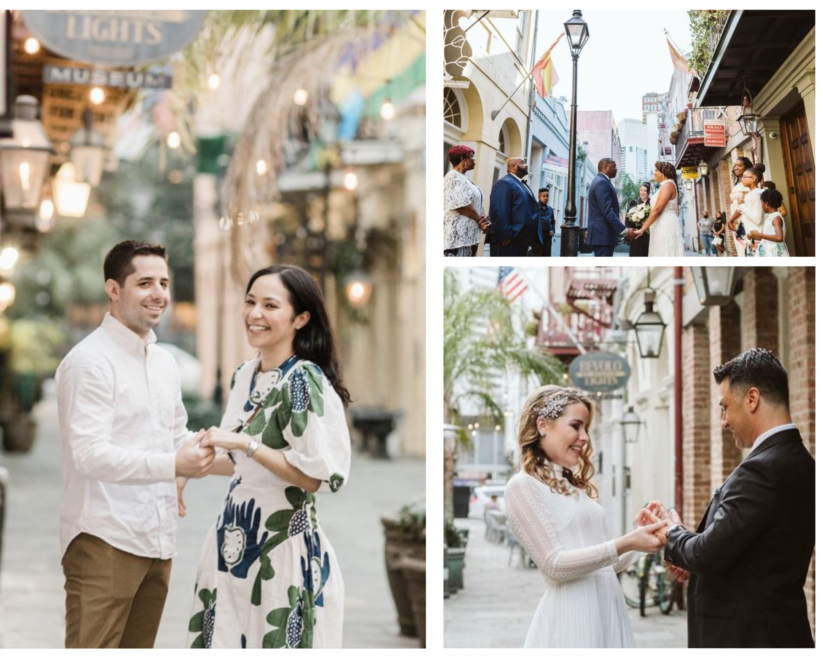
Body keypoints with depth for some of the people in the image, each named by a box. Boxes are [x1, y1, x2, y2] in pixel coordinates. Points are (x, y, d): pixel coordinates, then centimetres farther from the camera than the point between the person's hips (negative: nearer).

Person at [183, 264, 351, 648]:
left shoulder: (305, 380, -16)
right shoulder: (245, 375, 8)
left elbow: (314, 476, -20)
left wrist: (244, 443, -20)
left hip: (282, 544, -8)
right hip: (235, 537, 8)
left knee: (275, 643, -1)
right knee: (225, 640, 11)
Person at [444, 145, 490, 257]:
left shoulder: (464, 179, 21)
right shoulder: (454, 177, -8)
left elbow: (474, 203, 18)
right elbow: (461, 205, -17)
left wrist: (481, 221, -2)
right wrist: (479, 219, -6)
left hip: (469, 235, 10)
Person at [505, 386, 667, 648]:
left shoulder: (575, 486, 17)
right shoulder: (523, 486, -7)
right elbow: (555, 564, -14)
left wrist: (638, 534, 3)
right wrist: (624, 544, -19)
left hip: (609, 610, 8)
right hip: (571, 616, -7)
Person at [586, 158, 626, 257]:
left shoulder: (600, 181, 19)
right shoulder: (602, 183, -15)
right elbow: (607, 211, -23)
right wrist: (624, 230, -25)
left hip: (602, 234, 11)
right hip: (603, 234, -11)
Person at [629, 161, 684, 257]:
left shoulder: (668, 185, -8)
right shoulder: (665, 186, 24)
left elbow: (657, 209, -17)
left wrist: (642, 229, -17)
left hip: (666, 227, -10)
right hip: (663, 228, 10)